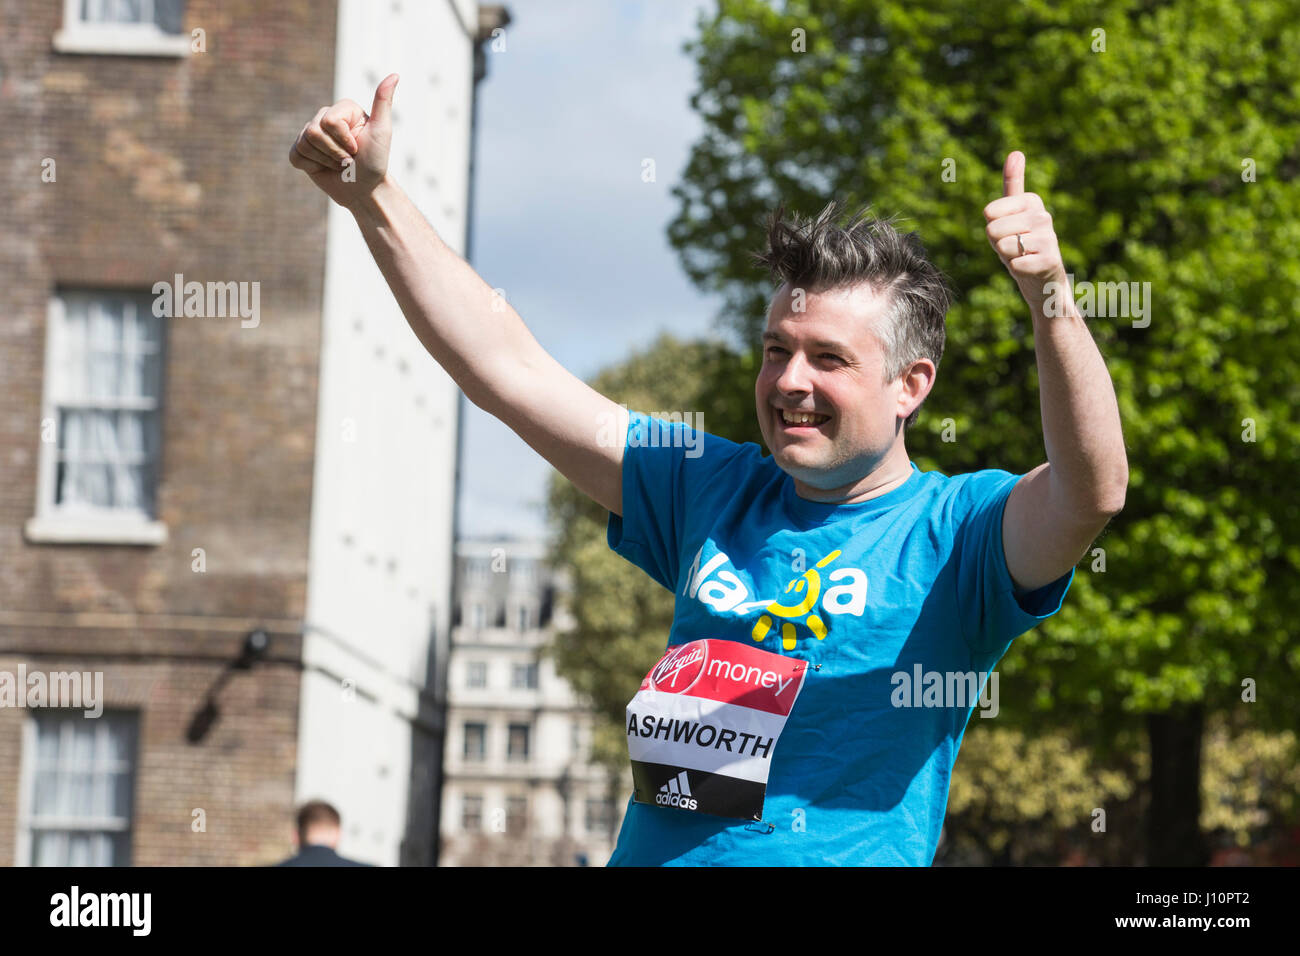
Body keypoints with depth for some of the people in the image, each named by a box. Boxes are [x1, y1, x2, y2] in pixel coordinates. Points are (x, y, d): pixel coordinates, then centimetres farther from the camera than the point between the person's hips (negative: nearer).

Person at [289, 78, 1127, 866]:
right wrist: (374, 195, 13)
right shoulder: (715, 491, 15)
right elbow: (508, 371, 16)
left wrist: (1051, 296, -34)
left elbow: (1091, 492, -20)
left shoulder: (956, 529, 1)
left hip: (841, 852, -5)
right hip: (647, 852, 5)